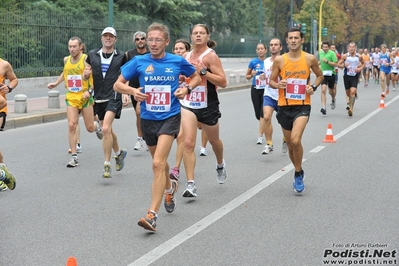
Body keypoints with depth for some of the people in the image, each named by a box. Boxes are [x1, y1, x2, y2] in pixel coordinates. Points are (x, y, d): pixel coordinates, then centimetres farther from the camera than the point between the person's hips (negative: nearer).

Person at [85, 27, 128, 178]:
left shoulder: (121, 56, 2)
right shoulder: (92, 55, 7)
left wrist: (126, 93, 1)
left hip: (113, 97, -4)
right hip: (98, 98, 4)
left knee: (106, 129, -19)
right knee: (108, 130, 15)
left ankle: (107, 165, -12)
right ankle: (119, 153, 42)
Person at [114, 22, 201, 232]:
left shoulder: (177, 61, -4)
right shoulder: (139, 62, -3)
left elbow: (196, 77, 14)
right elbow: (117, 85, 1)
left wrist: (187, 88, -7)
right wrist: (132, 91, -19)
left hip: (170, 117, -3)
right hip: (148, 119, 3)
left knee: (158, 164, -18)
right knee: (160, 161, 22)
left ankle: (152, 215, -20)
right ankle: (170, 187, 55)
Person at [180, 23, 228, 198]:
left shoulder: (211, 56, -11)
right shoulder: (187, 55, 8)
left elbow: (223, 82, -18)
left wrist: (203, 71, -26)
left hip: (208, 106, -3)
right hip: (188, 104, 4)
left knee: (214, 140, 18)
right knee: (188, 143, -12)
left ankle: (220, 165, 51)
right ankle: (190, 184, -12)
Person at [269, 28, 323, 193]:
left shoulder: (310, 59, -1)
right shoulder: (279, 60, -1)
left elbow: (320, 76, 15)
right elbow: (271, 81, 7)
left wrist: (314, 87, -5)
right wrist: (277, 84, -15)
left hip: (302, 106, -2)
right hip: (284, 106, 2)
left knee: (295, 140, -22)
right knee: (290, 144, 12)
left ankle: (298, 174, -1)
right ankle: (299, 172, 37)